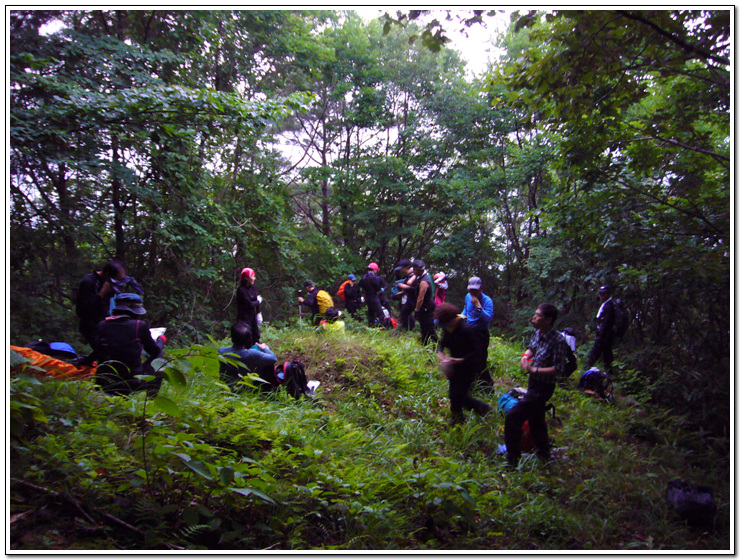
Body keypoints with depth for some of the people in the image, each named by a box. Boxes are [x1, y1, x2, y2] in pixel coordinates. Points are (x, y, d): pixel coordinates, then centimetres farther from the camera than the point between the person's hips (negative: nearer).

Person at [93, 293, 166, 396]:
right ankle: (151, 398, 22)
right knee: (158, 357, 18)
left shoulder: (102, 325, 0)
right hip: (131, 383, -5)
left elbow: (98, 351, 15)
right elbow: (154, 351, 5)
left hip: (104, 385, 5)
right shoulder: (140, 325, -9)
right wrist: (161, 340, 29)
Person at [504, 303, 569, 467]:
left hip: (543, 387, -9)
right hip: (534, 383, 9)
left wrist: (534, 370, -25)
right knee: (535, 420, 24)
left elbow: (558, 369, -25)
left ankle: (512, 459, 1)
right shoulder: (537, 333, -1)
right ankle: (544, 454, 45)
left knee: (512, 416, -12)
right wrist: (525, 356, -3)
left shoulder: (558, 341, -24)